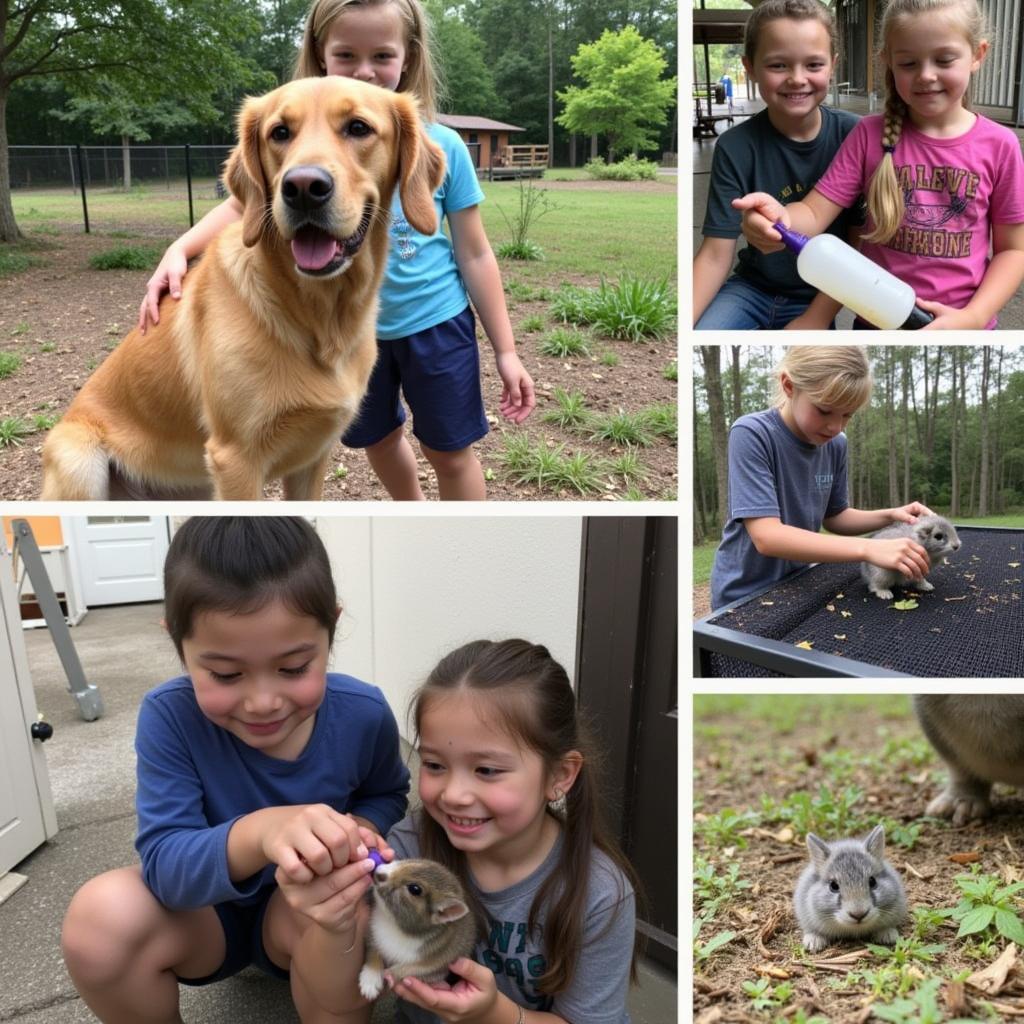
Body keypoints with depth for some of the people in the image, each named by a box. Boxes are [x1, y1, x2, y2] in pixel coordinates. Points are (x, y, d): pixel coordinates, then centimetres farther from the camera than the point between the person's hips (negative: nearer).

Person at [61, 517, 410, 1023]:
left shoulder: (363, 714, -19)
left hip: (309, 907, -1)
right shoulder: (168, 716, -22)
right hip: (203, 910, 2)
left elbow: (387, 794, 1)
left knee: (349, 916, -35)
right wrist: (258, 833, -49)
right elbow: (163, 862, -27)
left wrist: (359, 828, -24)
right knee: (100, 915, -28)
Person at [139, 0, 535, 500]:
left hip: (434, 323, -3)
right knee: (378, 439, 21)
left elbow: (474, 254, -7)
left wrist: (505, 350, -7)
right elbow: (244, 205, -6)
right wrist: (178, 250, -25)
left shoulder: (442, 146, -11)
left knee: (451, 452, 7)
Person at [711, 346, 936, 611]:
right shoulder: (751, 435, -20)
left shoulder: (835, 444, -2)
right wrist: (867, 549, -32)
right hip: (745, 596, -5)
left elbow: (834, 517, 11)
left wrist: (889, 515, -6)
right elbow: (766, 537, -28)